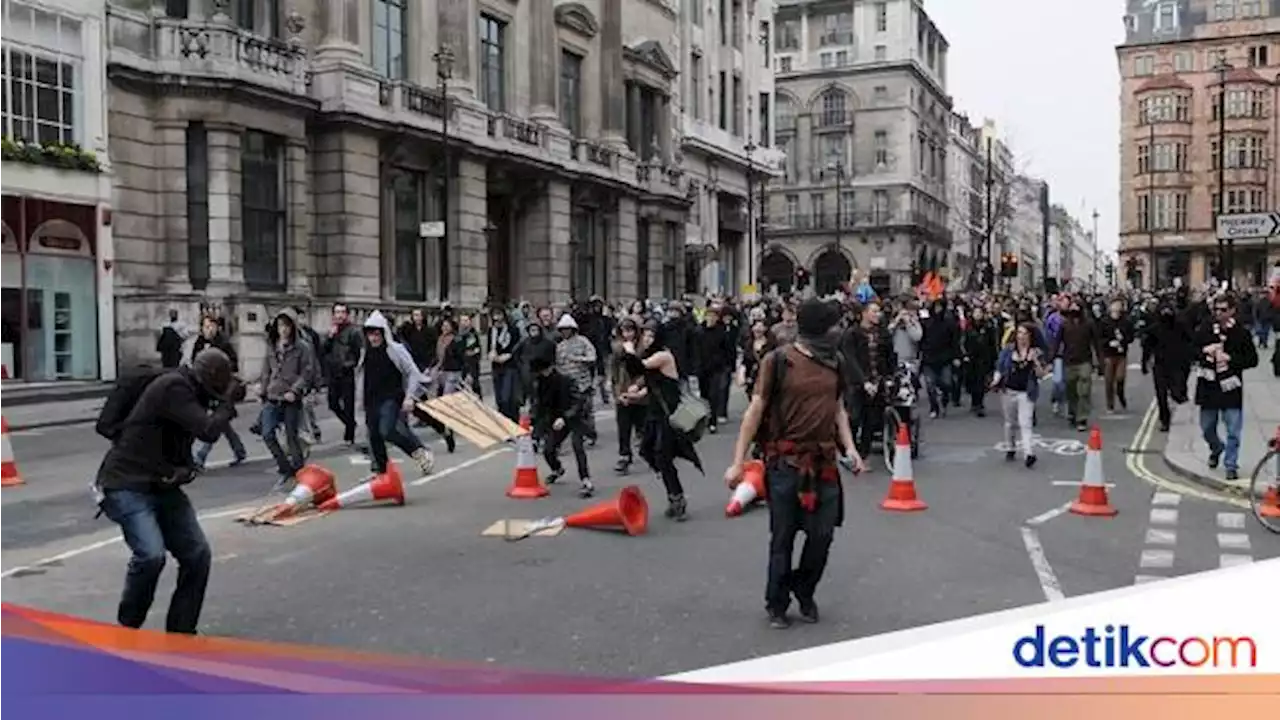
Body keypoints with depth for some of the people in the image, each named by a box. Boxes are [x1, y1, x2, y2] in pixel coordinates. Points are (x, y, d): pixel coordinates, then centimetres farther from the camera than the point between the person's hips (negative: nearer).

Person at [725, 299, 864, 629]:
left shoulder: (834, 361, 5)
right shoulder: (778, 360, -9)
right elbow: (755, 410, -7)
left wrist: (849, 447, 2)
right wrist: (738, 462, -9)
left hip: (824, 461, 4)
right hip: (786, 462, -4)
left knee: (823, 534, 6)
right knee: (783, 536, 6)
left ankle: (804, 592, 31)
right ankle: (777, 604, 23)